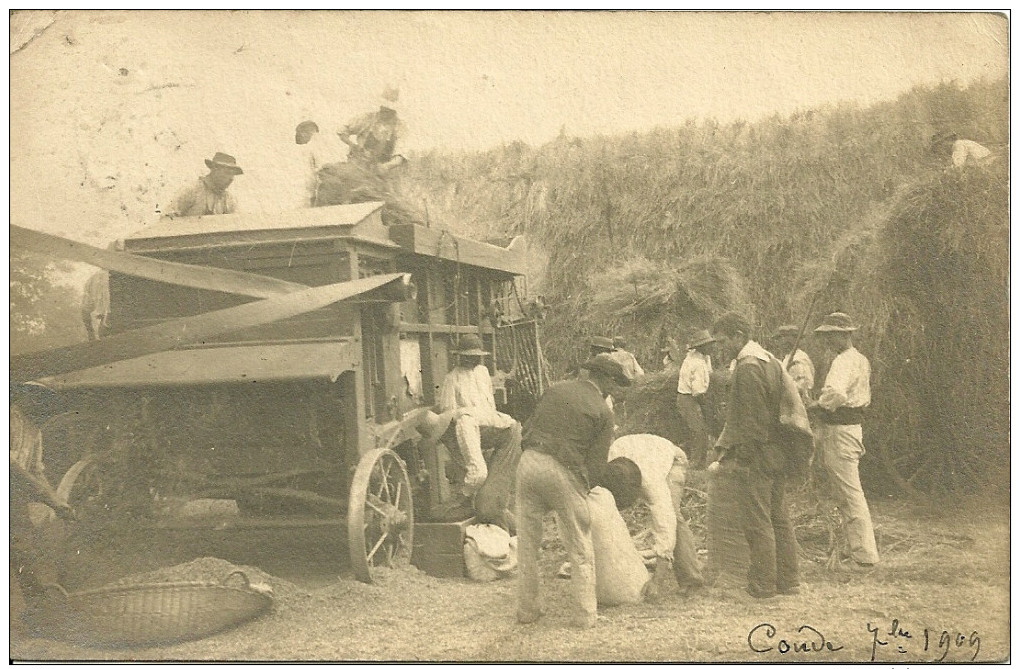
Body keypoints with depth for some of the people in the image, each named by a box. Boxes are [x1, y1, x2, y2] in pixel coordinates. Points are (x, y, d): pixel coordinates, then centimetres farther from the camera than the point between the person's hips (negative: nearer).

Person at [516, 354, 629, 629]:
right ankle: (586, 614, 15)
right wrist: (584, 486, 17)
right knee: (580, 549, 10)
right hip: (563, 471, -4)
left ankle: (527, 609, 22)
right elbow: (597, 466, 0)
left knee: (527, 543, 14)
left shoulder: (556, 389, 14)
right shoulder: (602, 412, 1)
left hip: (529, 460, 5)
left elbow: (528, 428, 16)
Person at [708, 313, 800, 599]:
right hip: (778, 455, 10)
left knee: (757, 522, -2)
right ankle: (788, 581, 22)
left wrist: (741, 459, -12)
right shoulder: (770, 360, 14)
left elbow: (751, 422, -19)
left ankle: (763, 585, 5)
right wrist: (726, 450, 18)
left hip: (756, 458, -10)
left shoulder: (747, 368, -17)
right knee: (779, 519, 14)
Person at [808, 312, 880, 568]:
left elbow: (836, 393, -35)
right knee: (849, 493, 16)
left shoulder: (844, 361, -17)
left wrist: (816, 406, -16)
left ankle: (864, 555, -2)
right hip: (851, 426, 10)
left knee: (850, 494, -6)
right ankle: (862, 549, 23)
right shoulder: (860, 359, 16)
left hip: (838, 432, -10)